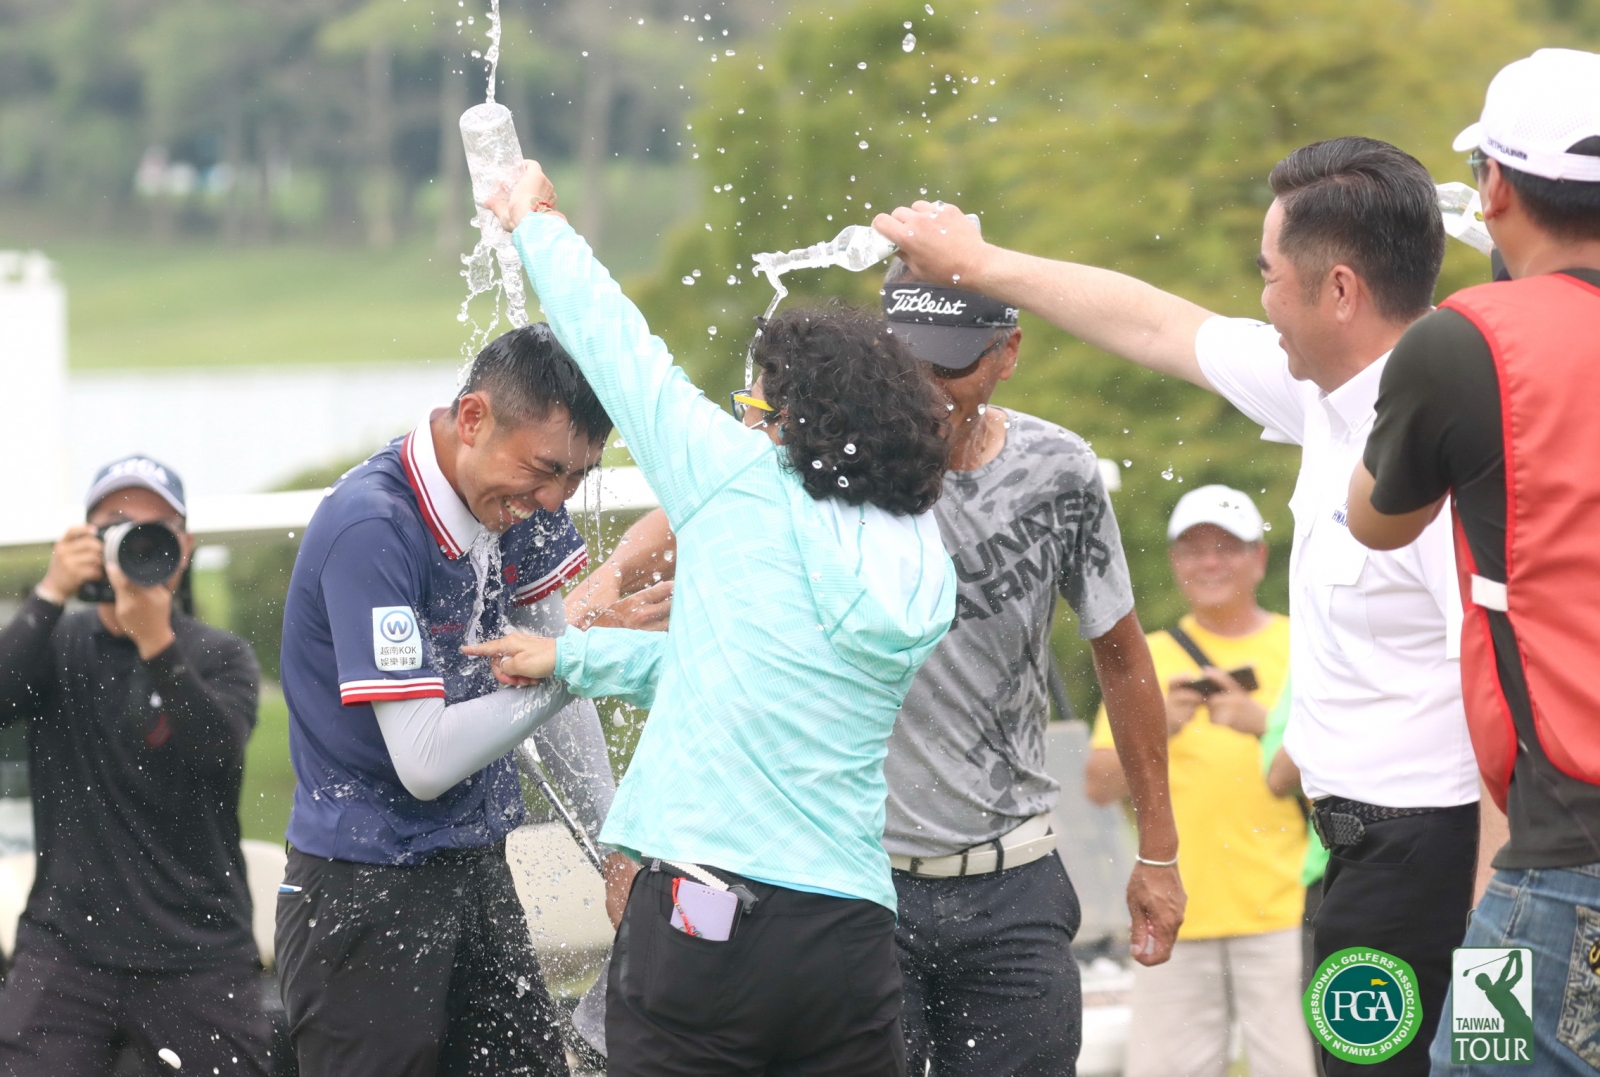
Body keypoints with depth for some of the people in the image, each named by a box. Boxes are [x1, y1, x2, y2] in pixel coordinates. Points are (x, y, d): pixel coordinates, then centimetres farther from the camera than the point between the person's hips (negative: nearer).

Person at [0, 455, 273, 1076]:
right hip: (66, 947, 0)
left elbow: (218, 751, -15)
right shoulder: (56, 645, 8)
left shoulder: (222, 657, 5)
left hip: (198, 958, 0)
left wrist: (157, 642, -27)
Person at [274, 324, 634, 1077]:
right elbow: (426, 760, -25)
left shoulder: (517, 499, 1)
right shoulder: (369, 528, -23)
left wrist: (614, 841, 12)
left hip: (476, 870, 8)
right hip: (366, 894, -7)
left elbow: (545, 692, 15)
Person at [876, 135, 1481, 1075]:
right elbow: (1161, 330, 24)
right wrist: (978, 265, 33)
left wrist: (1489, 928, -29)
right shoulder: (1328, 386, 8)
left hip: (1432, 851, -10)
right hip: (1374, 845, 10)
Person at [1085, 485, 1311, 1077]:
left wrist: (1264, 725, -15)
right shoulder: (1146, 660, 16)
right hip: (1175, 914, 3)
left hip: (1282, 912, -3)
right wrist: (1158, 727, -8)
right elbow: (1099, 786, 9)